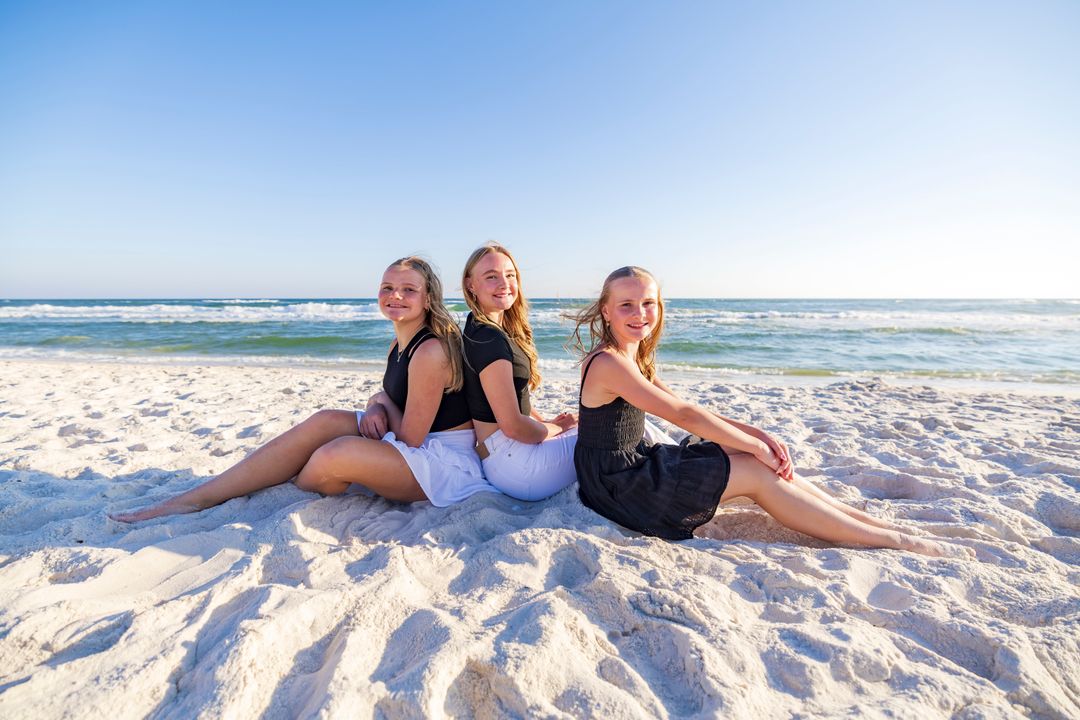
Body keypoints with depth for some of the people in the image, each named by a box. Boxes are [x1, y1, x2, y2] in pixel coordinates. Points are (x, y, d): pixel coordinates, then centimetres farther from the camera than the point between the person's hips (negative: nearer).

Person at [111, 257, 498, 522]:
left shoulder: (430, 351, -22)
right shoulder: (398, 344, 8)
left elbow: (411, 437, -19)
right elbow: (393, 402, 14)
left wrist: (382, 403, -2)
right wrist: (376, 406, -9)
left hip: (445, 461, -8)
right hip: (415, 441, 9)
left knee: (336, 453, -27)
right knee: (326, 421, -9)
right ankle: (196, 498, -5)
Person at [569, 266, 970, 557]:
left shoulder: (633, 357, 10)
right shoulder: (607, 363, -21)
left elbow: (682, 411, 7)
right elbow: (684, 416, -22)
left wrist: (757, 435, -3)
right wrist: (757, 446, -14)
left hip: (637, 463, 9)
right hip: (617, 485, -9)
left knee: (744, 451, 1)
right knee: (755, 474, -12)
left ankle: (874, 521, 8)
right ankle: (896, 541, -1)